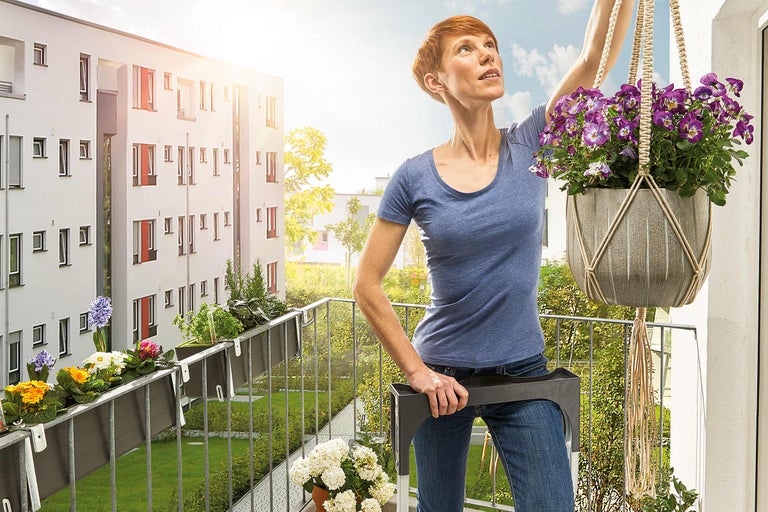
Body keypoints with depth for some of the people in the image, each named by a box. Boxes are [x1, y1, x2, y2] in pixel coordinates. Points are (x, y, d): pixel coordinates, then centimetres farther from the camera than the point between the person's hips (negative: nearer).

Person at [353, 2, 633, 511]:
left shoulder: (529, 146, -4)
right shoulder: (415, 178, -7)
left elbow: (596, 55, -17)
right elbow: (368, 285, -5)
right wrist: (416, 370, -8)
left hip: (523, 372, 1)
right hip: (442, 377, 0)